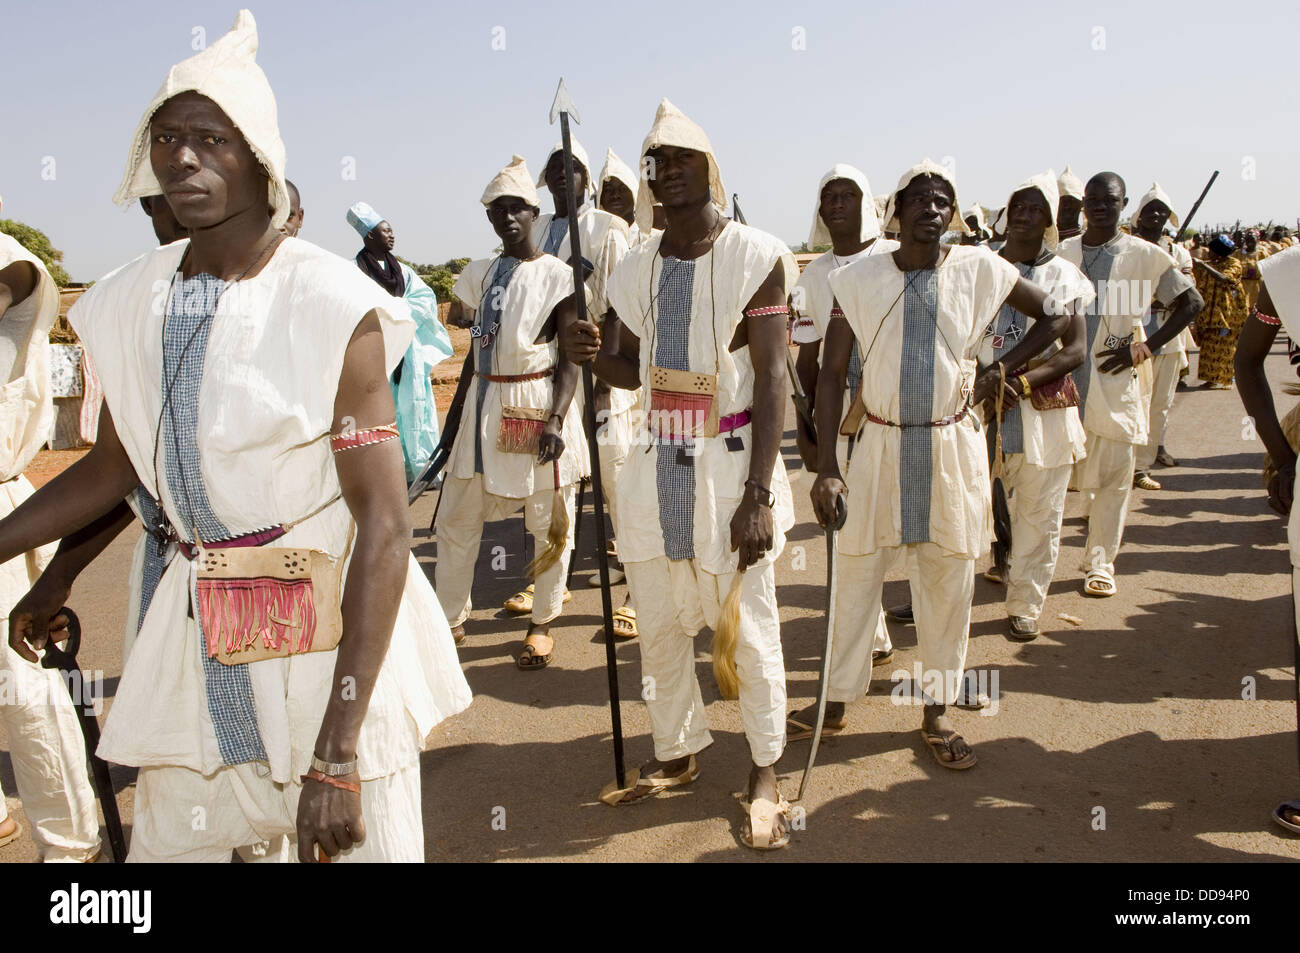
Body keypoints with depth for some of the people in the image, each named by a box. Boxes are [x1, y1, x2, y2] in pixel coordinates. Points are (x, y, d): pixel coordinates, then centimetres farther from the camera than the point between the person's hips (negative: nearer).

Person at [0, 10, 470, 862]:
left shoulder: (331, 307, -16)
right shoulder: (131, 304, 2)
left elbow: (383, 527, -19)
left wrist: (336, 754, -21)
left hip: (333, 637, -5)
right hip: (195, 637, 6)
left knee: (361, 843, 4)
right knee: (163, 843, 16)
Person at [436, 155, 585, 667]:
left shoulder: (556, 274, -6)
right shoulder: (480, 273, 10)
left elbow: (570, 358, -9)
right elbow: (477, 346, 14)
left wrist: (556, 419, -20)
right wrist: (464, 416, 13)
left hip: (538, 401, -5)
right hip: (486, 402, 6)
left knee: (549, 521, 4)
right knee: (455, 517, 8)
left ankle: (542, 624, 21)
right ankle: (452, 618, 24)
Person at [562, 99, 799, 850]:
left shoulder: (756, 257, -7)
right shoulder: (638, 266, 9)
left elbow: (772, 378, -11)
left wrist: (758, 493, -18)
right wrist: (594, 354, -9)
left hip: (730, 464, -5)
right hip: (656, 464, 5)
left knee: (748, 630, 3)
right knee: (659, 627, 13)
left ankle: (766, 771, 22)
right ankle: (678, 752, 33)